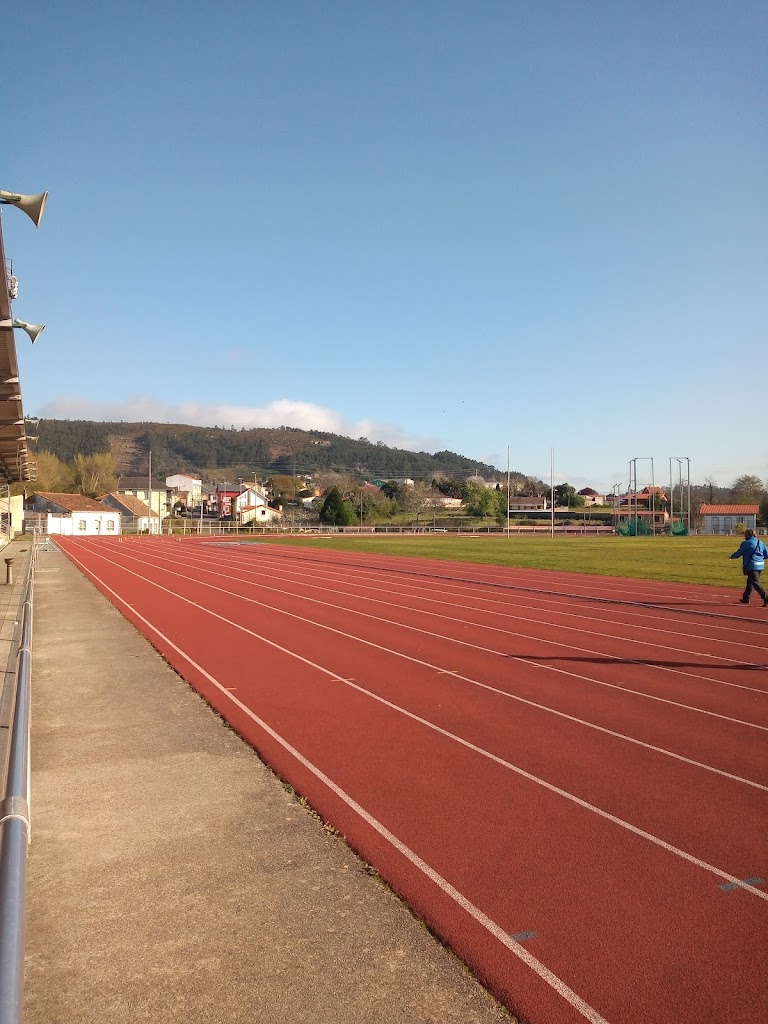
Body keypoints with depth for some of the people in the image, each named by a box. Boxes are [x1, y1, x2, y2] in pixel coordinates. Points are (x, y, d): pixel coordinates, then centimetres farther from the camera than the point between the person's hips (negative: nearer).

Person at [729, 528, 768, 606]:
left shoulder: (746, 543, -9)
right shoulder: (761, 543, 10)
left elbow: (738, 553, -2)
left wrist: (732, 556, 17)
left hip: (751, 566, -8)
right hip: (760, 565, 8)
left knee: (755, 583, -6)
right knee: (750, 582, 18)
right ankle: (746, 599, 27)